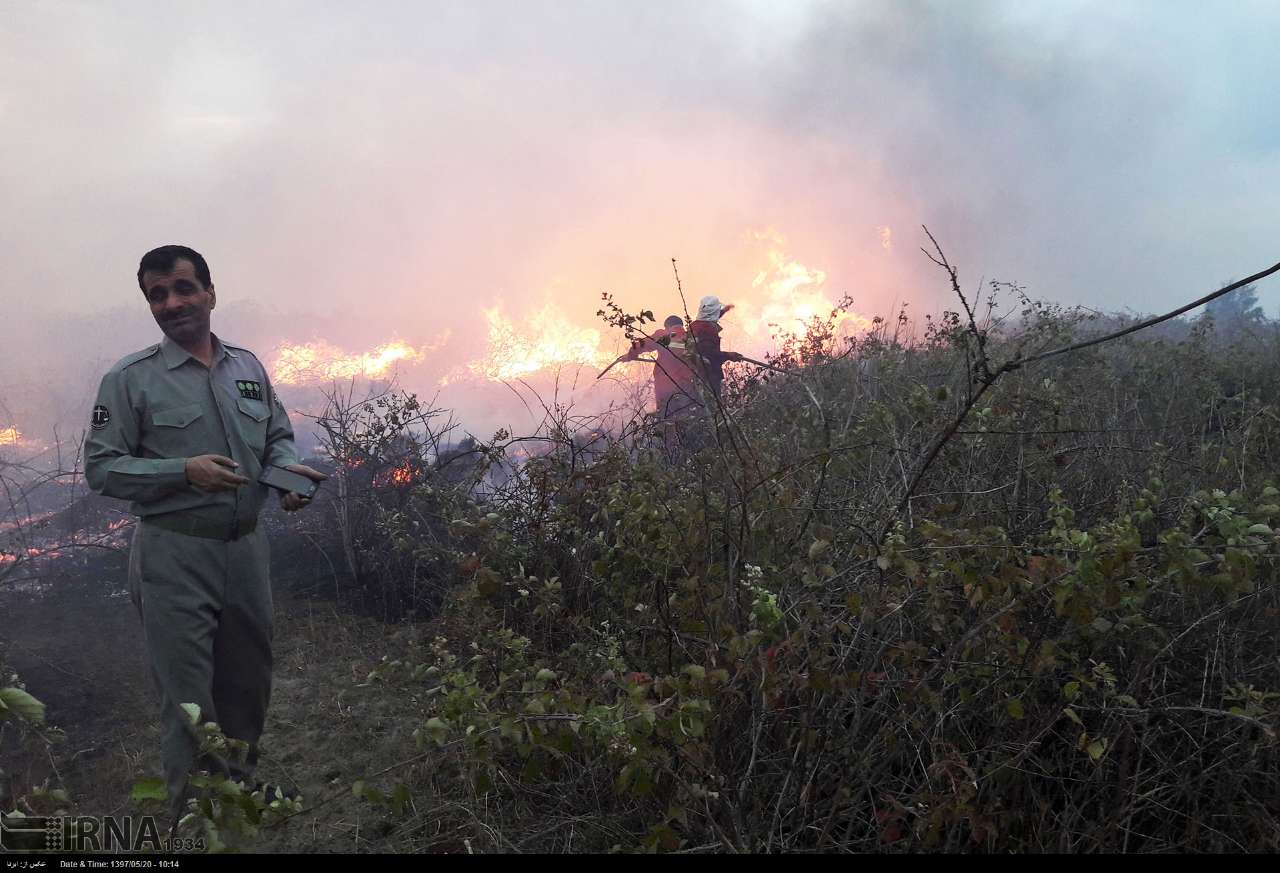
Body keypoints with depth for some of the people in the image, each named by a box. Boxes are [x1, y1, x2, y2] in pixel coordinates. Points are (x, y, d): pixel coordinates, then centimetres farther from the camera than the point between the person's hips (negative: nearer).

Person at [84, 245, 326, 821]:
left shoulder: (248, 367, 10)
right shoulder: (131, 379, -4)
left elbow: (278, 436, 19)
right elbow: (101, 467, -7)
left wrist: (288, 469, -3)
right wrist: (184, 471, -19)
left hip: (245, 547, 5)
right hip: (174, 557, -5)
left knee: (248, 685, 17)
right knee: (189, 702, 1)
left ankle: (241, 791, 37)